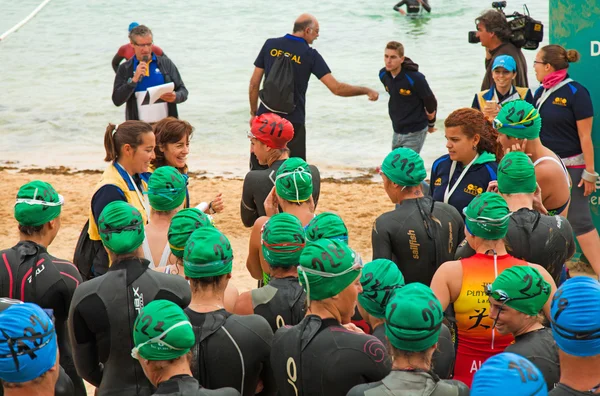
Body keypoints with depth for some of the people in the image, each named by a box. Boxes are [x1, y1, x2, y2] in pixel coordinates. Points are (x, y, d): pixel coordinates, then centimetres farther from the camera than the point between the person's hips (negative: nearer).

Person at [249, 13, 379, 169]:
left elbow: (254, 83, 4)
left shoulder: (270, 45, 2)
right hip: (292, 122, -2)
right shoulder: (310, 55, -6)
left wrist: (254, 112, 16)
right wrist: (366, 90, 2)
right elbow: (336, 88, -10)